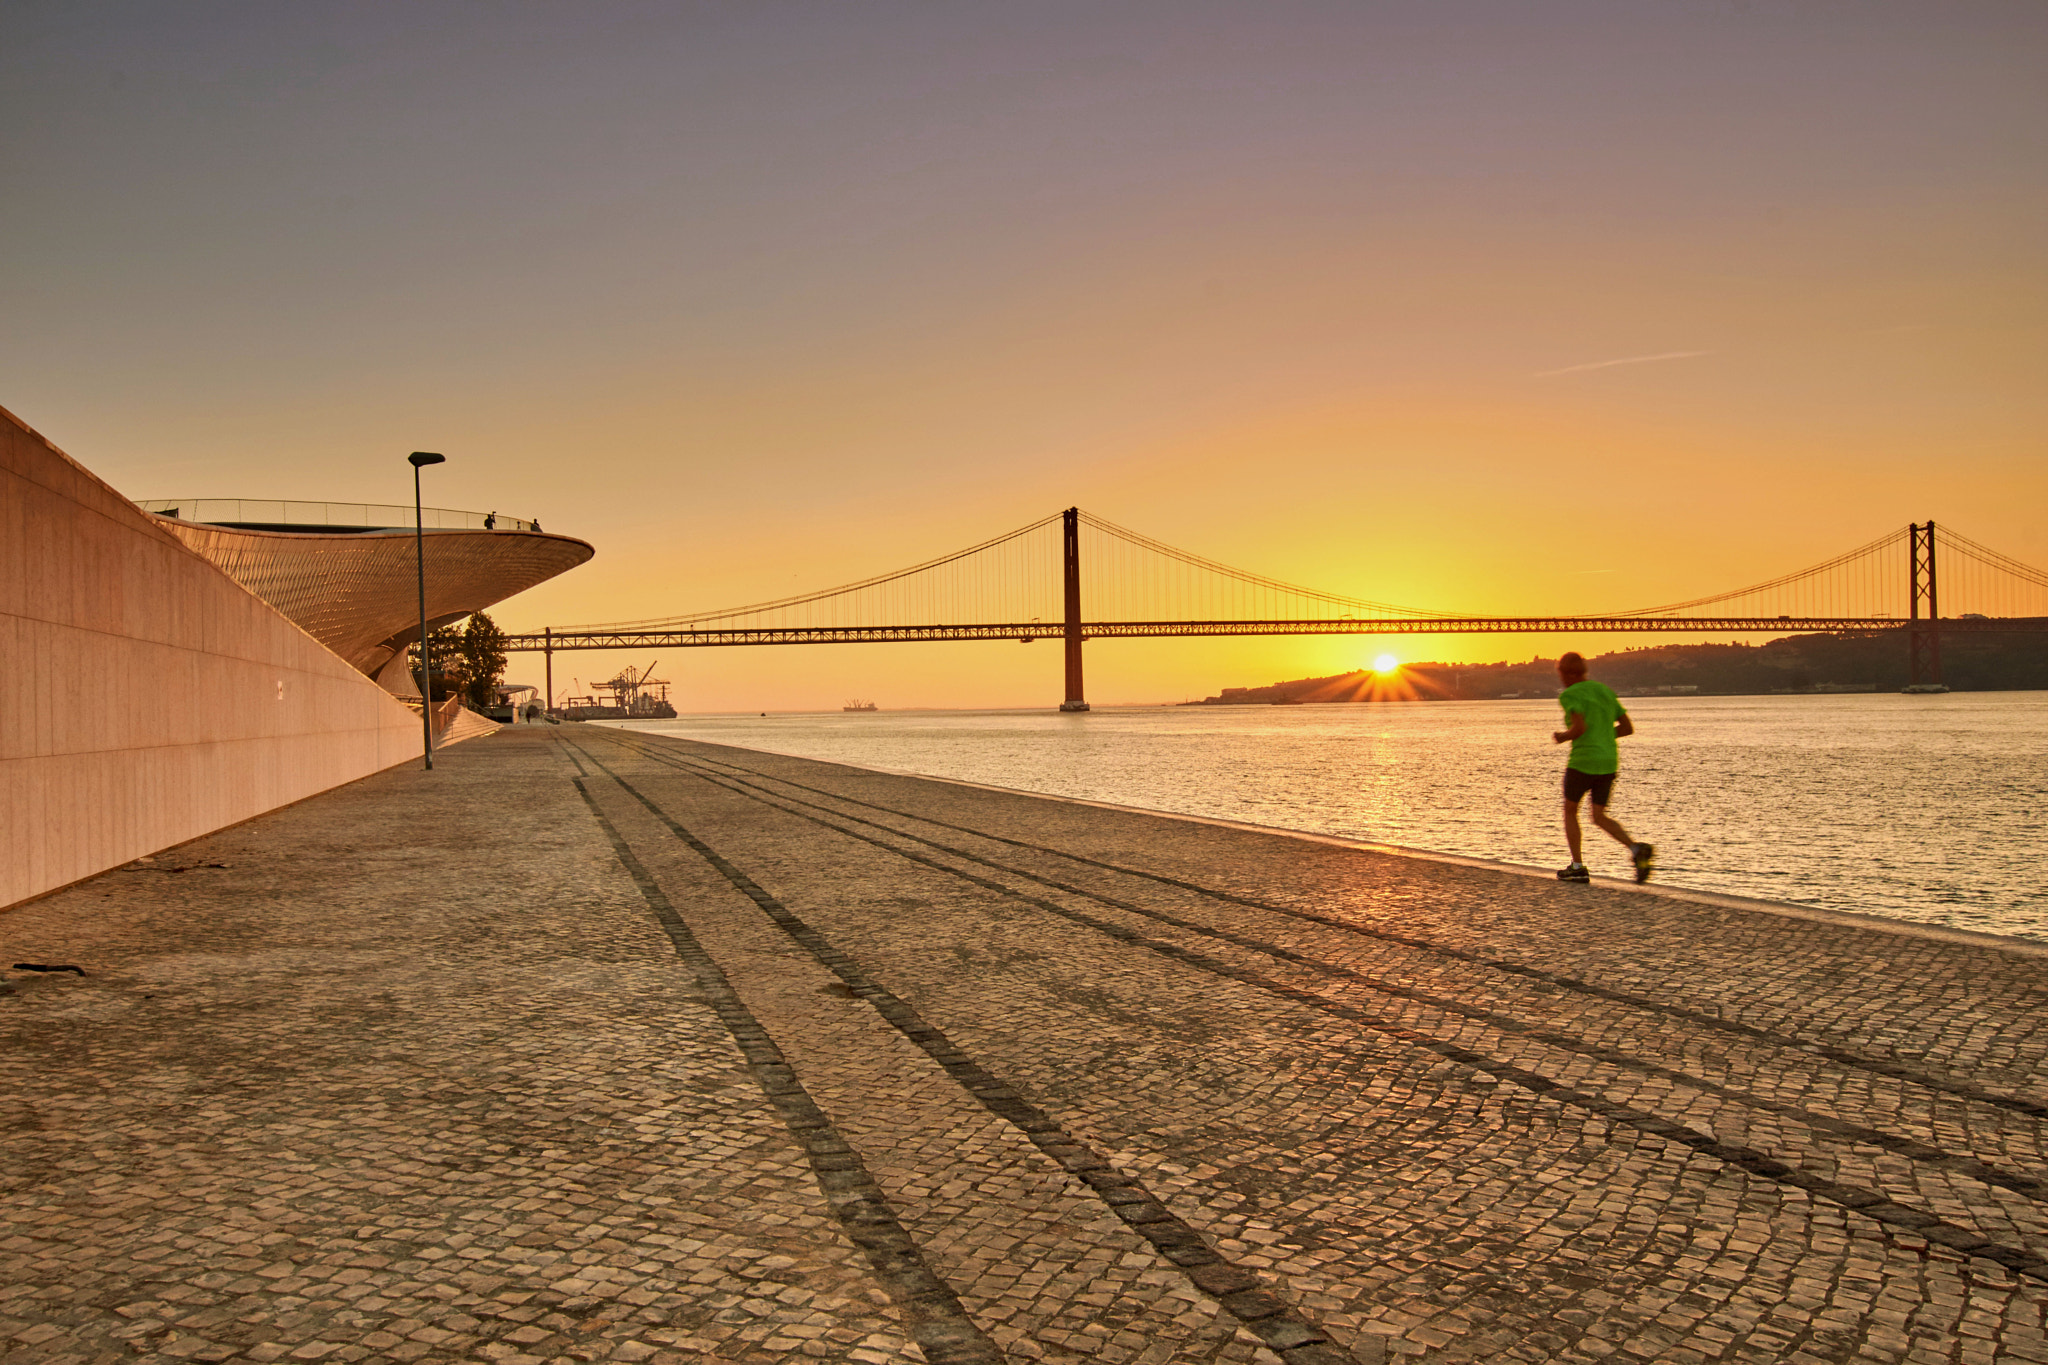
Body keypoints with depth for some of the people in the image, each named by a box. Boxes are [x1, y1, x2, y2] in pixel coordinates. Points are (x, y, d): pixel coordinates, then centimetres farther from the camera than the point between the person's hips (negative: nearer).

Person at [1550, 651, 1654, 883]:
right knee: (1599, 817, 11)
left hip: (1583, 761, -6)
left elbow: (1579, 728, -23)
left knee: (1569, 811, 14)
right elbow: (1628, 727, 13)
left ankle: (1578, 867, 9)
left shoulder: (1570, 695, -9)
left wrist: (1562, 737, -3)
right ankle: (1636, 849, -13)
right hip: (1609, 762, 6)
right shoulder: (1606, 692, 14)